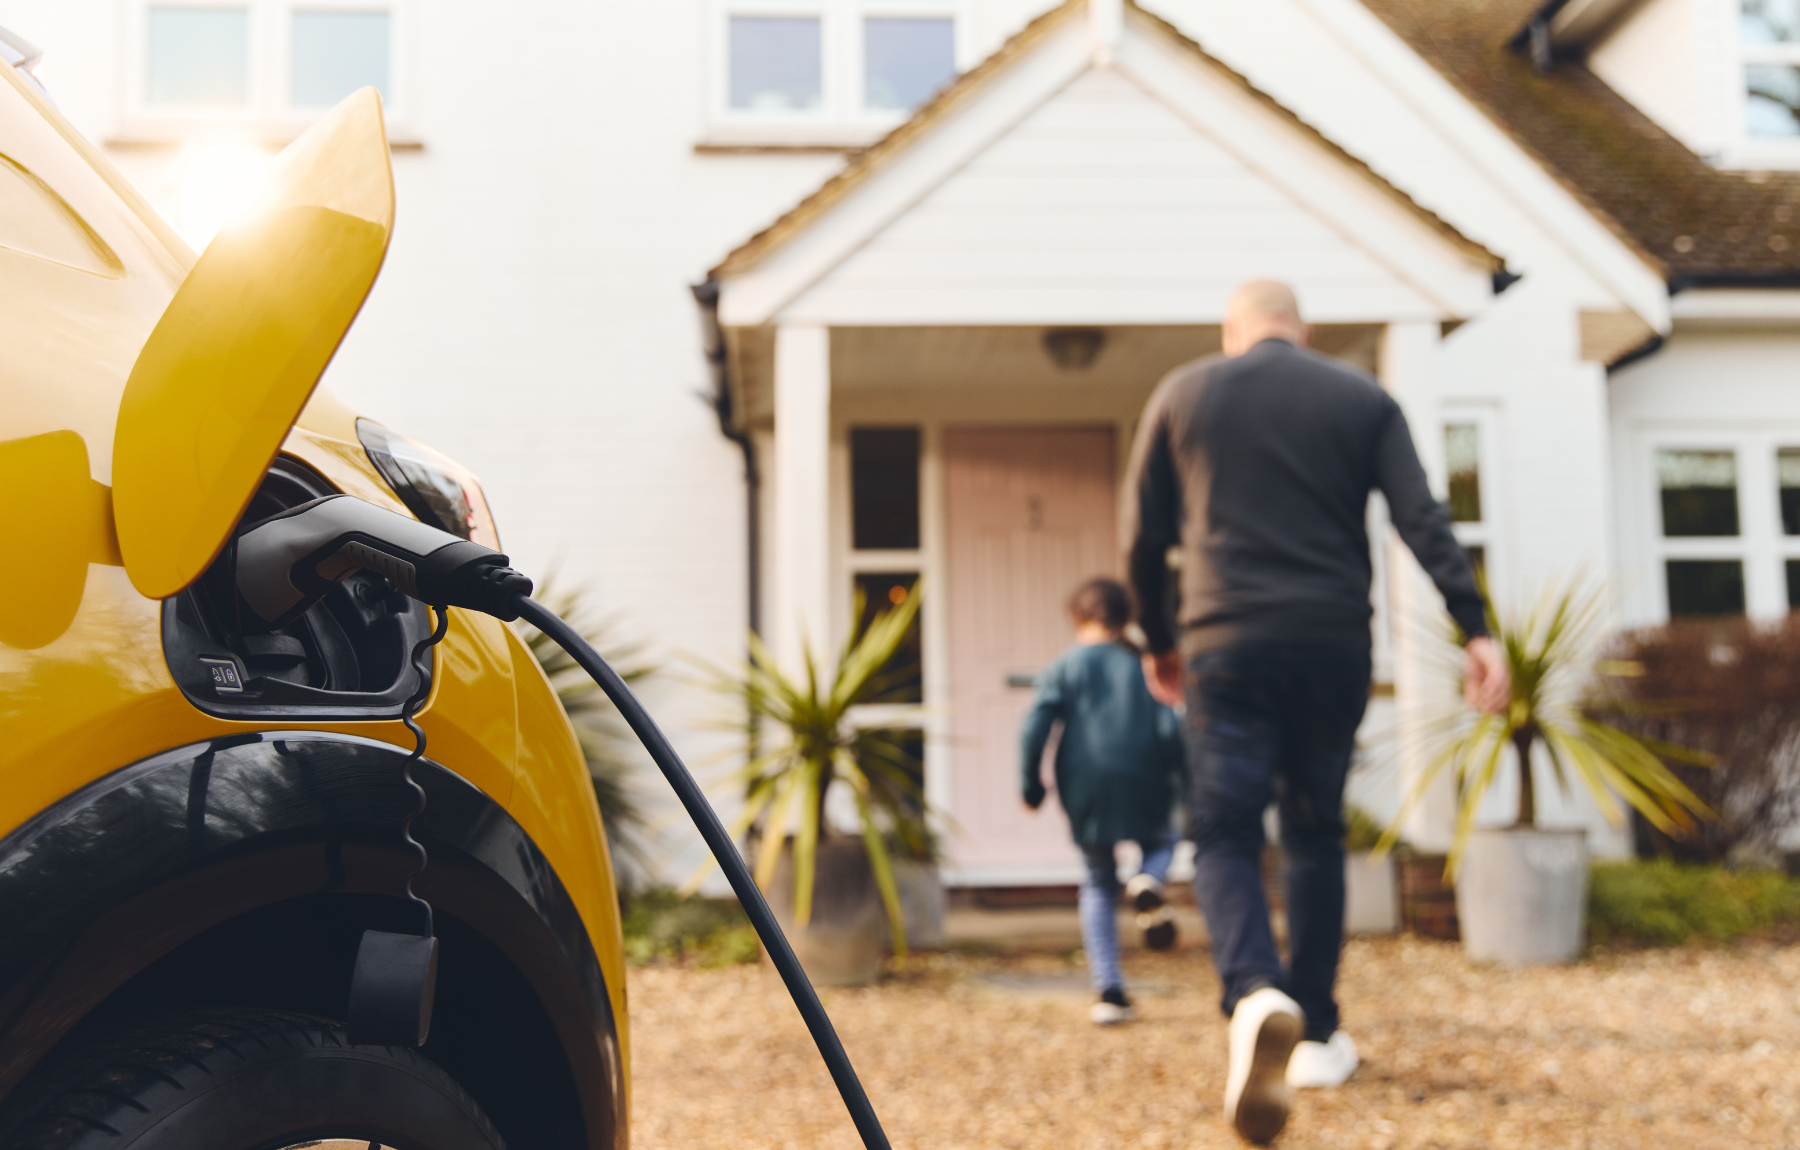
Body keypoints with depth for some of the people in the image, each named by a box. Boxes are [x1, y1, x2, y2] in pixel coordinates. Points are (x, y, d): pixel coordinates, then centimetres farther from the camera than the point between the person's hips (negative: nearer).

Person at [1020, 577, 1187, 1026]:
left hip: (1086, 794, 0)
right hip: (1143, 792, 0)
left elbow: (1034, 728, -4)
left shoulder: (1064, 667, 5)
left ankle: (1110, 992, 6)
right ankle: (1147, 883, -9)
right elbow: (1171, 728, -1)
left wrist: (1031, 786, 4)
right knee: (1161, 842, 29)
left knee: (1099, 886, 15)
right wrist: (1185, 782, 8)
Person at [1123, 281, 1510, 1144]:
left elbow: (1143, 536, 10)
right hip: (1334, 647, 2)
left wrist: (1158, 641, 21)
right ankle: (1315, 1038, 20)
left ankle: (1255, 995, -28)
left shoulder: (1182, 393, 9)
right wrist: (1474, 629, -6)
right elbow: (1423, 521, -3)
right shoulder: (1363, 399, 10)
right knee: (1314, 832, 16)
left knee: (1223, 836, 0)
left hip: (1226, 648, -2)